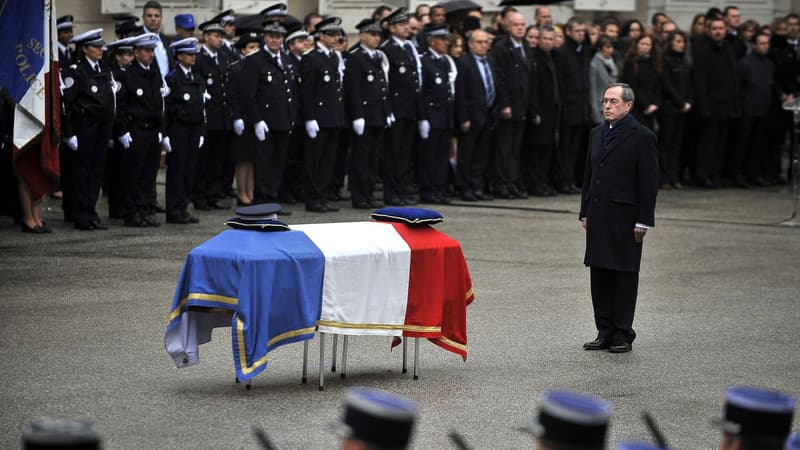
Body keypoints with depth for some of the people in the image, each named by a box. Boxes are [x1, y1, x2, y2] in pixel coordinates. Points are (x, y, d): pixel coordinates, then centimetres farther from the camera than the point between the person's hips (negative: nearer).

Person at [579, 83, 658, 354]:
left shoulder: (642, 137, -7)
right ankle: (605, 332, 16)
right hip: (598, 217, 6)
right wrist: (585, 212, 14)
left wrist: (643, 220, -13)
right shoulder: (597, 134, 14)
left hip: (625, 217, -6)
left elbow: (649, 182, -9)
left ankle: (623, 335, 6)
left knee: (624, 276, 0)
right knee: (600, 276, 8)